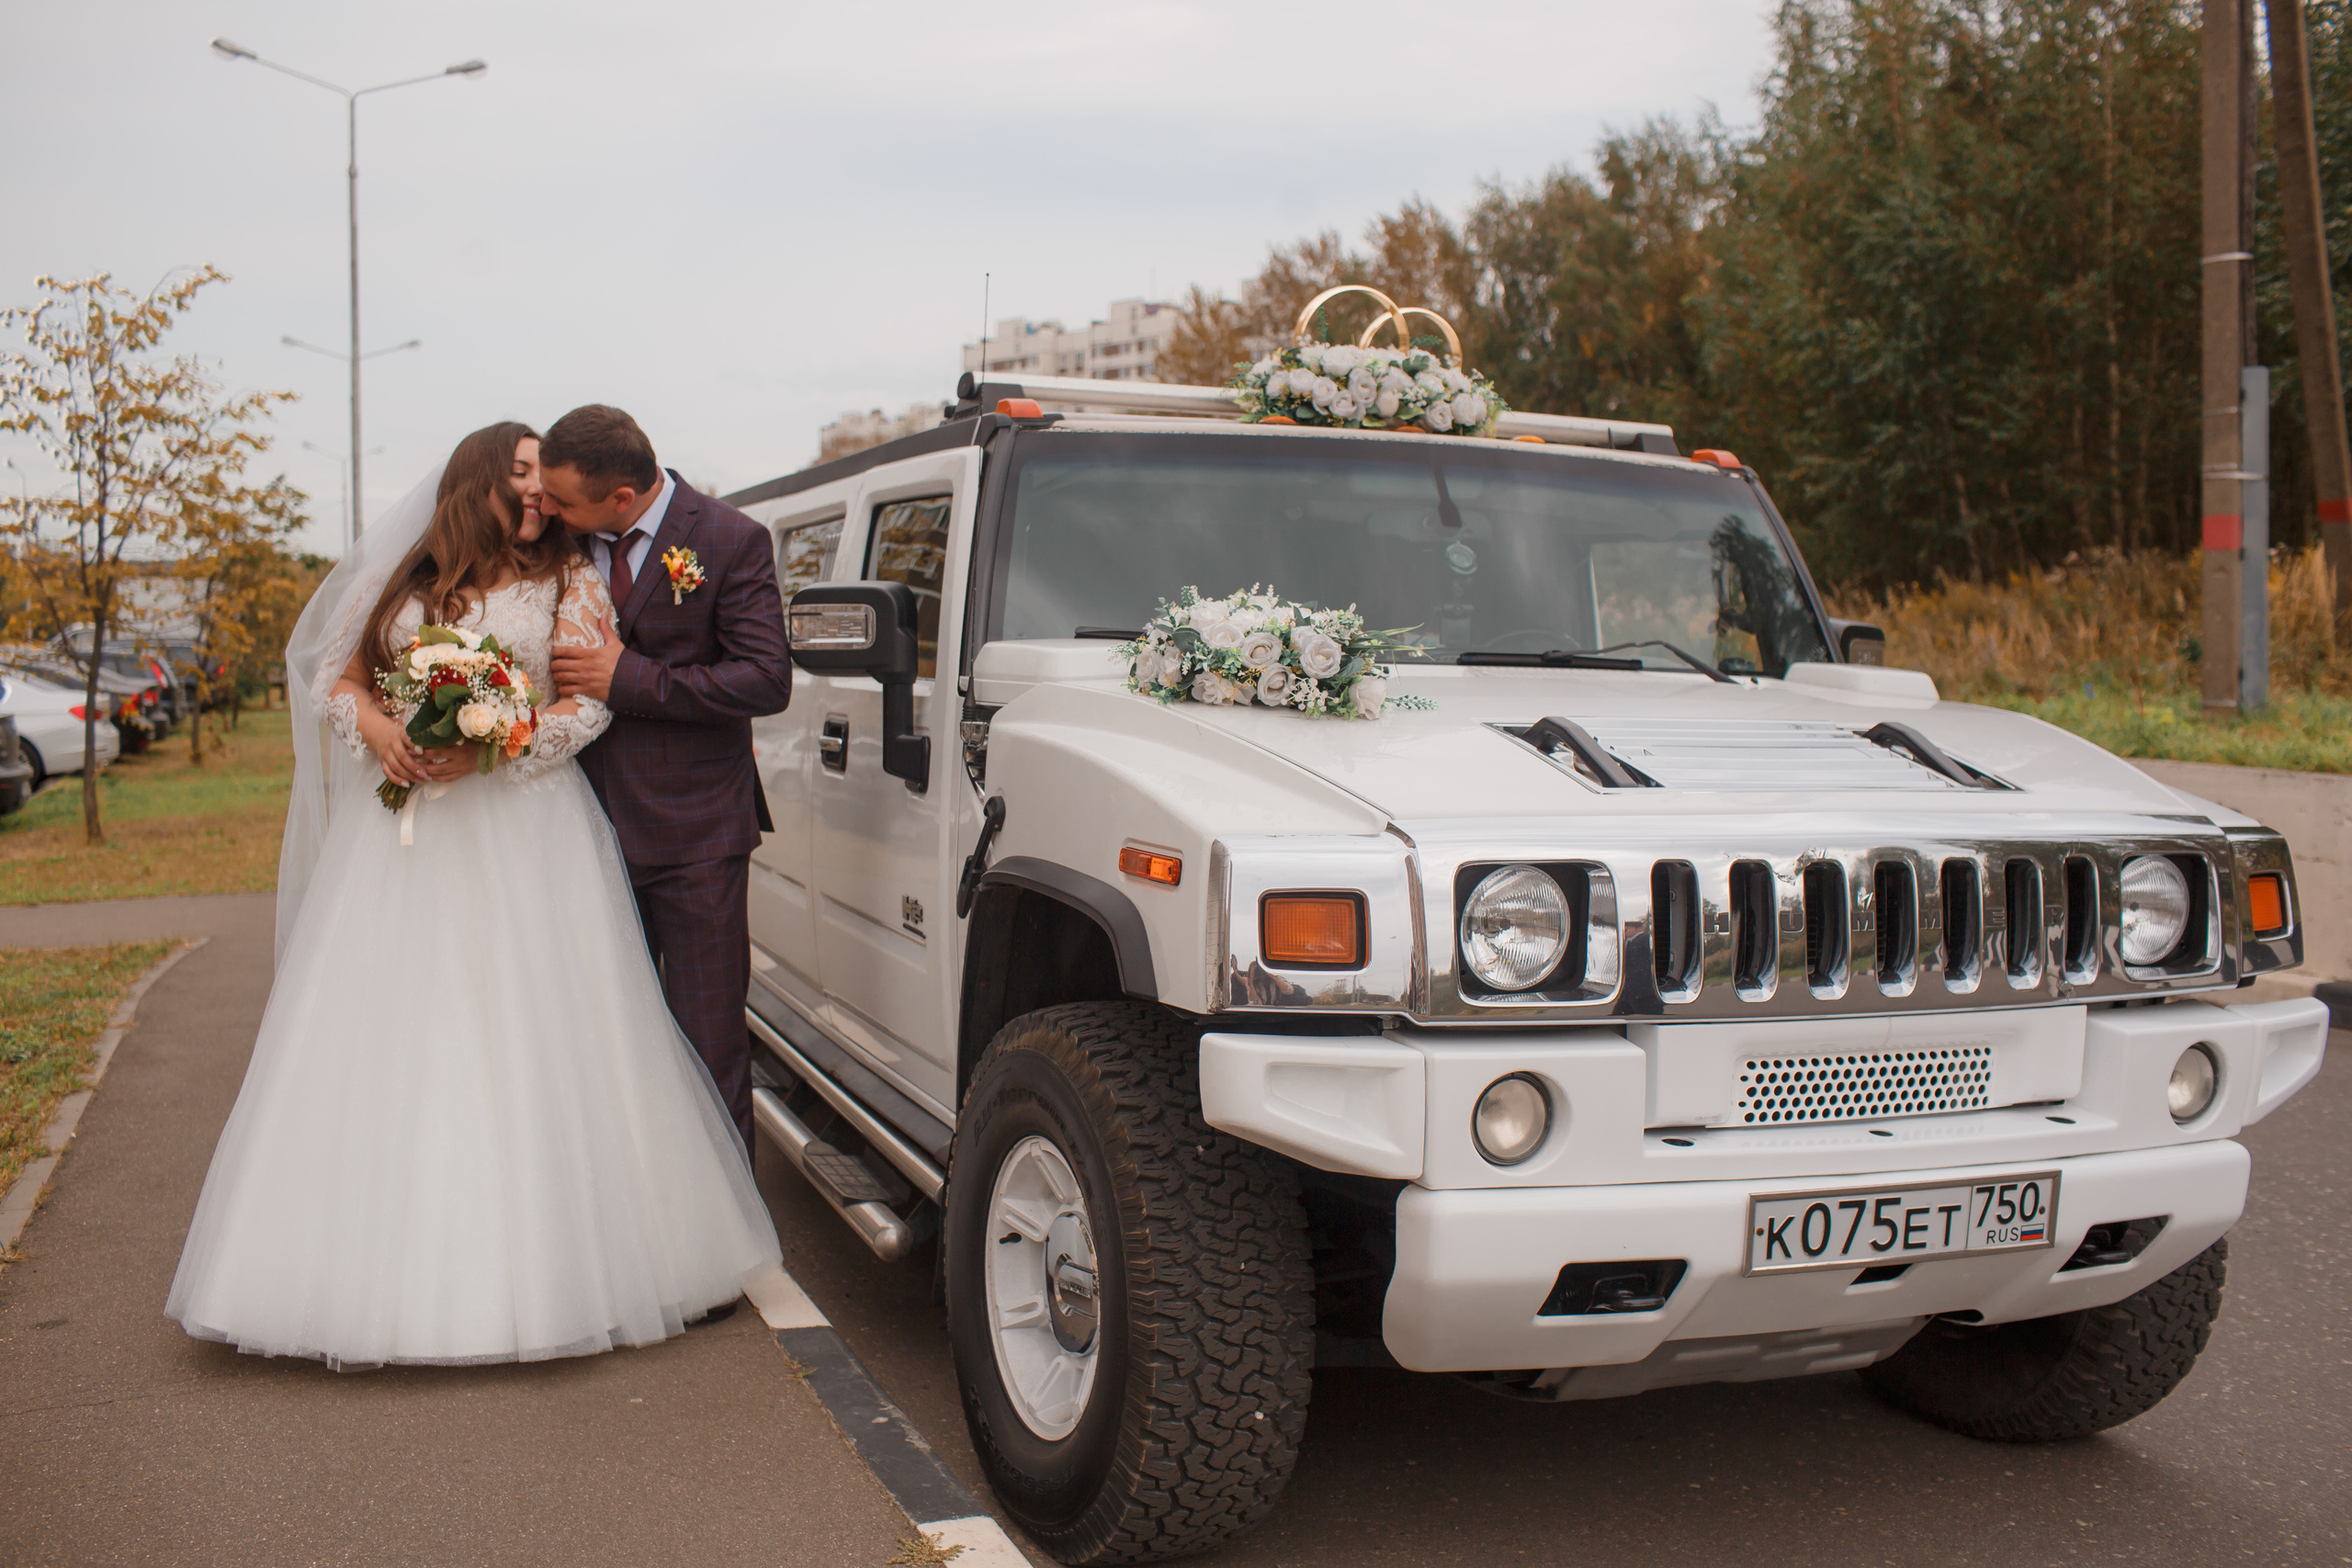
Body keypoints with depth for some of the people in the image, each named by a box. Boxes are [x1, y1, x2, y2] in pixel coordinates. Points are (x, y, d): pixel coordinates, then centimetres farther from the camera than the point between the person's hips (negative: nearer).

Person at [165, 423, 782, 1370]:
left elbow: (590, 703, -3)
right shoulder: (409, 580, 14)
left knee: (529, 1039, -4)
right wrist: (374, 726, -6)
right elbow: (336, 677, 15)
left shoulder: (568, 581, 6)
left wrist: (490, 748, -16)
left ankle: (542, 1263, 3)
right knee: (390, 1041, 1)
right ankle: (381, 1267, 7)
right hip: (404, 835, 3)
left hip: (523, 827, -3)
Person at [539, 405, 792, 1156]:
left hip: (693, 834, -4)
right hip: (593, 833, 4)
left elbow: (767, 680, -13)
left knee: (710, 1039, 1)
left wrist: (630, 679, -16)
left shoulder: (730, 542, -8)